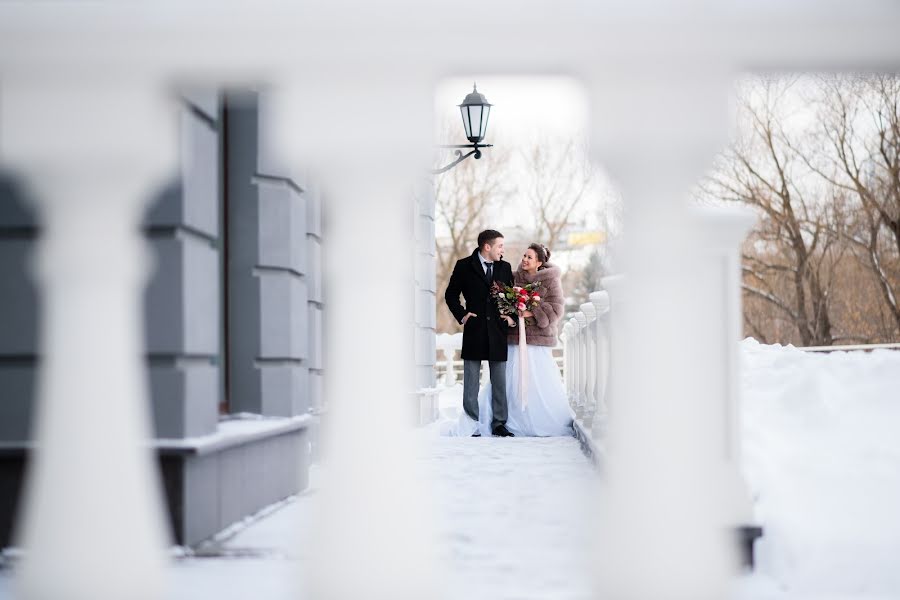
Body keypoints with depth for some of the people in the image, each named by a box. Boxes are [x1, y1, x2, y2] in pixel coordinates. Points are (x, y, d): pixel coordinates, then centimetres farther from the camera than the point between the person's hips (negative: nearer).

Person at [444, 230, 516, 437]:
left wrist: (511, 316, -1)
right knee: (471, 383, 0)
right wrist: (461, 315, -4)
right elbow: (451, 295, 7)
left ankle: (499, 423, 12)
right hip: (474, 332, -3)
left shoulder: (505, 268, 9)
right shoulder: (464, 266, 1)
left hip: (498, 331, 3)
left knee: (499, 382, 5)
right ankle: (471, 426, 3)